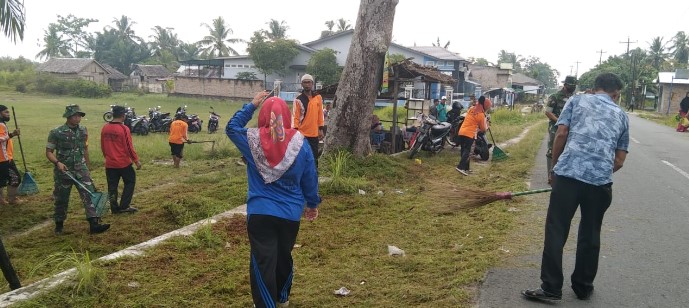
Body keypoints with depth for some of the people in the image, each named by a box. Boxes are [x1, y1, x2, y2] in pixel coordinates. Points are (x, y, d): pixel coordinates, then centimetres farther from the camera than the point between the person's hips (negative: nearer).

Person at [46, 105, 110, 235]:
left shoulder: (83, 131, 4)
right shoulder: (56, 133, -10)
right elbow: (48, 152, -6)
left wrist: (87, 167, 18)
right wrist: (57, 163, -24)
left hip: (81, 170, 3)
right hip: (63, 171, -3)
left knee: (89, 194, -8)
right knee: (61, 199, 10)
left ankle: (94, 224, -10)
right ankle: (59, 224, 28)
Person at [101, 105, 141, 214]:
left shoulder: (104, 128, 3)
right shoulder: (124, 129, -16)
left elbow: (102, 146, 11)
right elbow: (129, 147, -14)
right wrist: (136, 160, -5)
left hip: (110, 164, 5)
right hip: (124, 163, -5)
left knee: (112, 186, 12)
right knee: (130, 182, 12)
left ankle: (114, 208, 18)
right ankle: (124, 206, 9)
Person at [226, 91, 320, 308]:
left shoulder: (252, 140, -7)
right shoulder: (300, 143, -6)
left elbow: (231, 128, 14)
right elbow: (310, 178, 2)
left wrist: (252, 105, 11)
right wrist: (312, 204, 16)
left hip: (260, 212, -2)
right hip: (290, 214, 2)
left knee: (263, 261, 3)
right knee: (284, 256, 21)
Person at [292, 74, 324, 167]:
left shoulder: (318, 97, 5)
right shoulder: (298, 100, -4)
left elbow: (320, 114, 9)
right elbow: (295, 117, -5)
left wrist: (321, 129, 6)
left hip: (314, 133, 3)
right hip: (302, 134, -2)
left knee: (314, 157, 9)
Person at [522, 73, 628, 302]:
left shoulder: (578, 100, 16)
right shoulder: (621, 115, 20)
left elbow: (561, 133, 4)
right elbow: (619, 160, 17)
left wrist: (554, 166, 14)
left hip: (568, 173, -2)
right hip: (601, 180, 2)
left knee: (556, 231, 3)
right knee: (590, 234, 15)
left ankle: (551, 288, 5)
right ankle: (583, 287, 27)